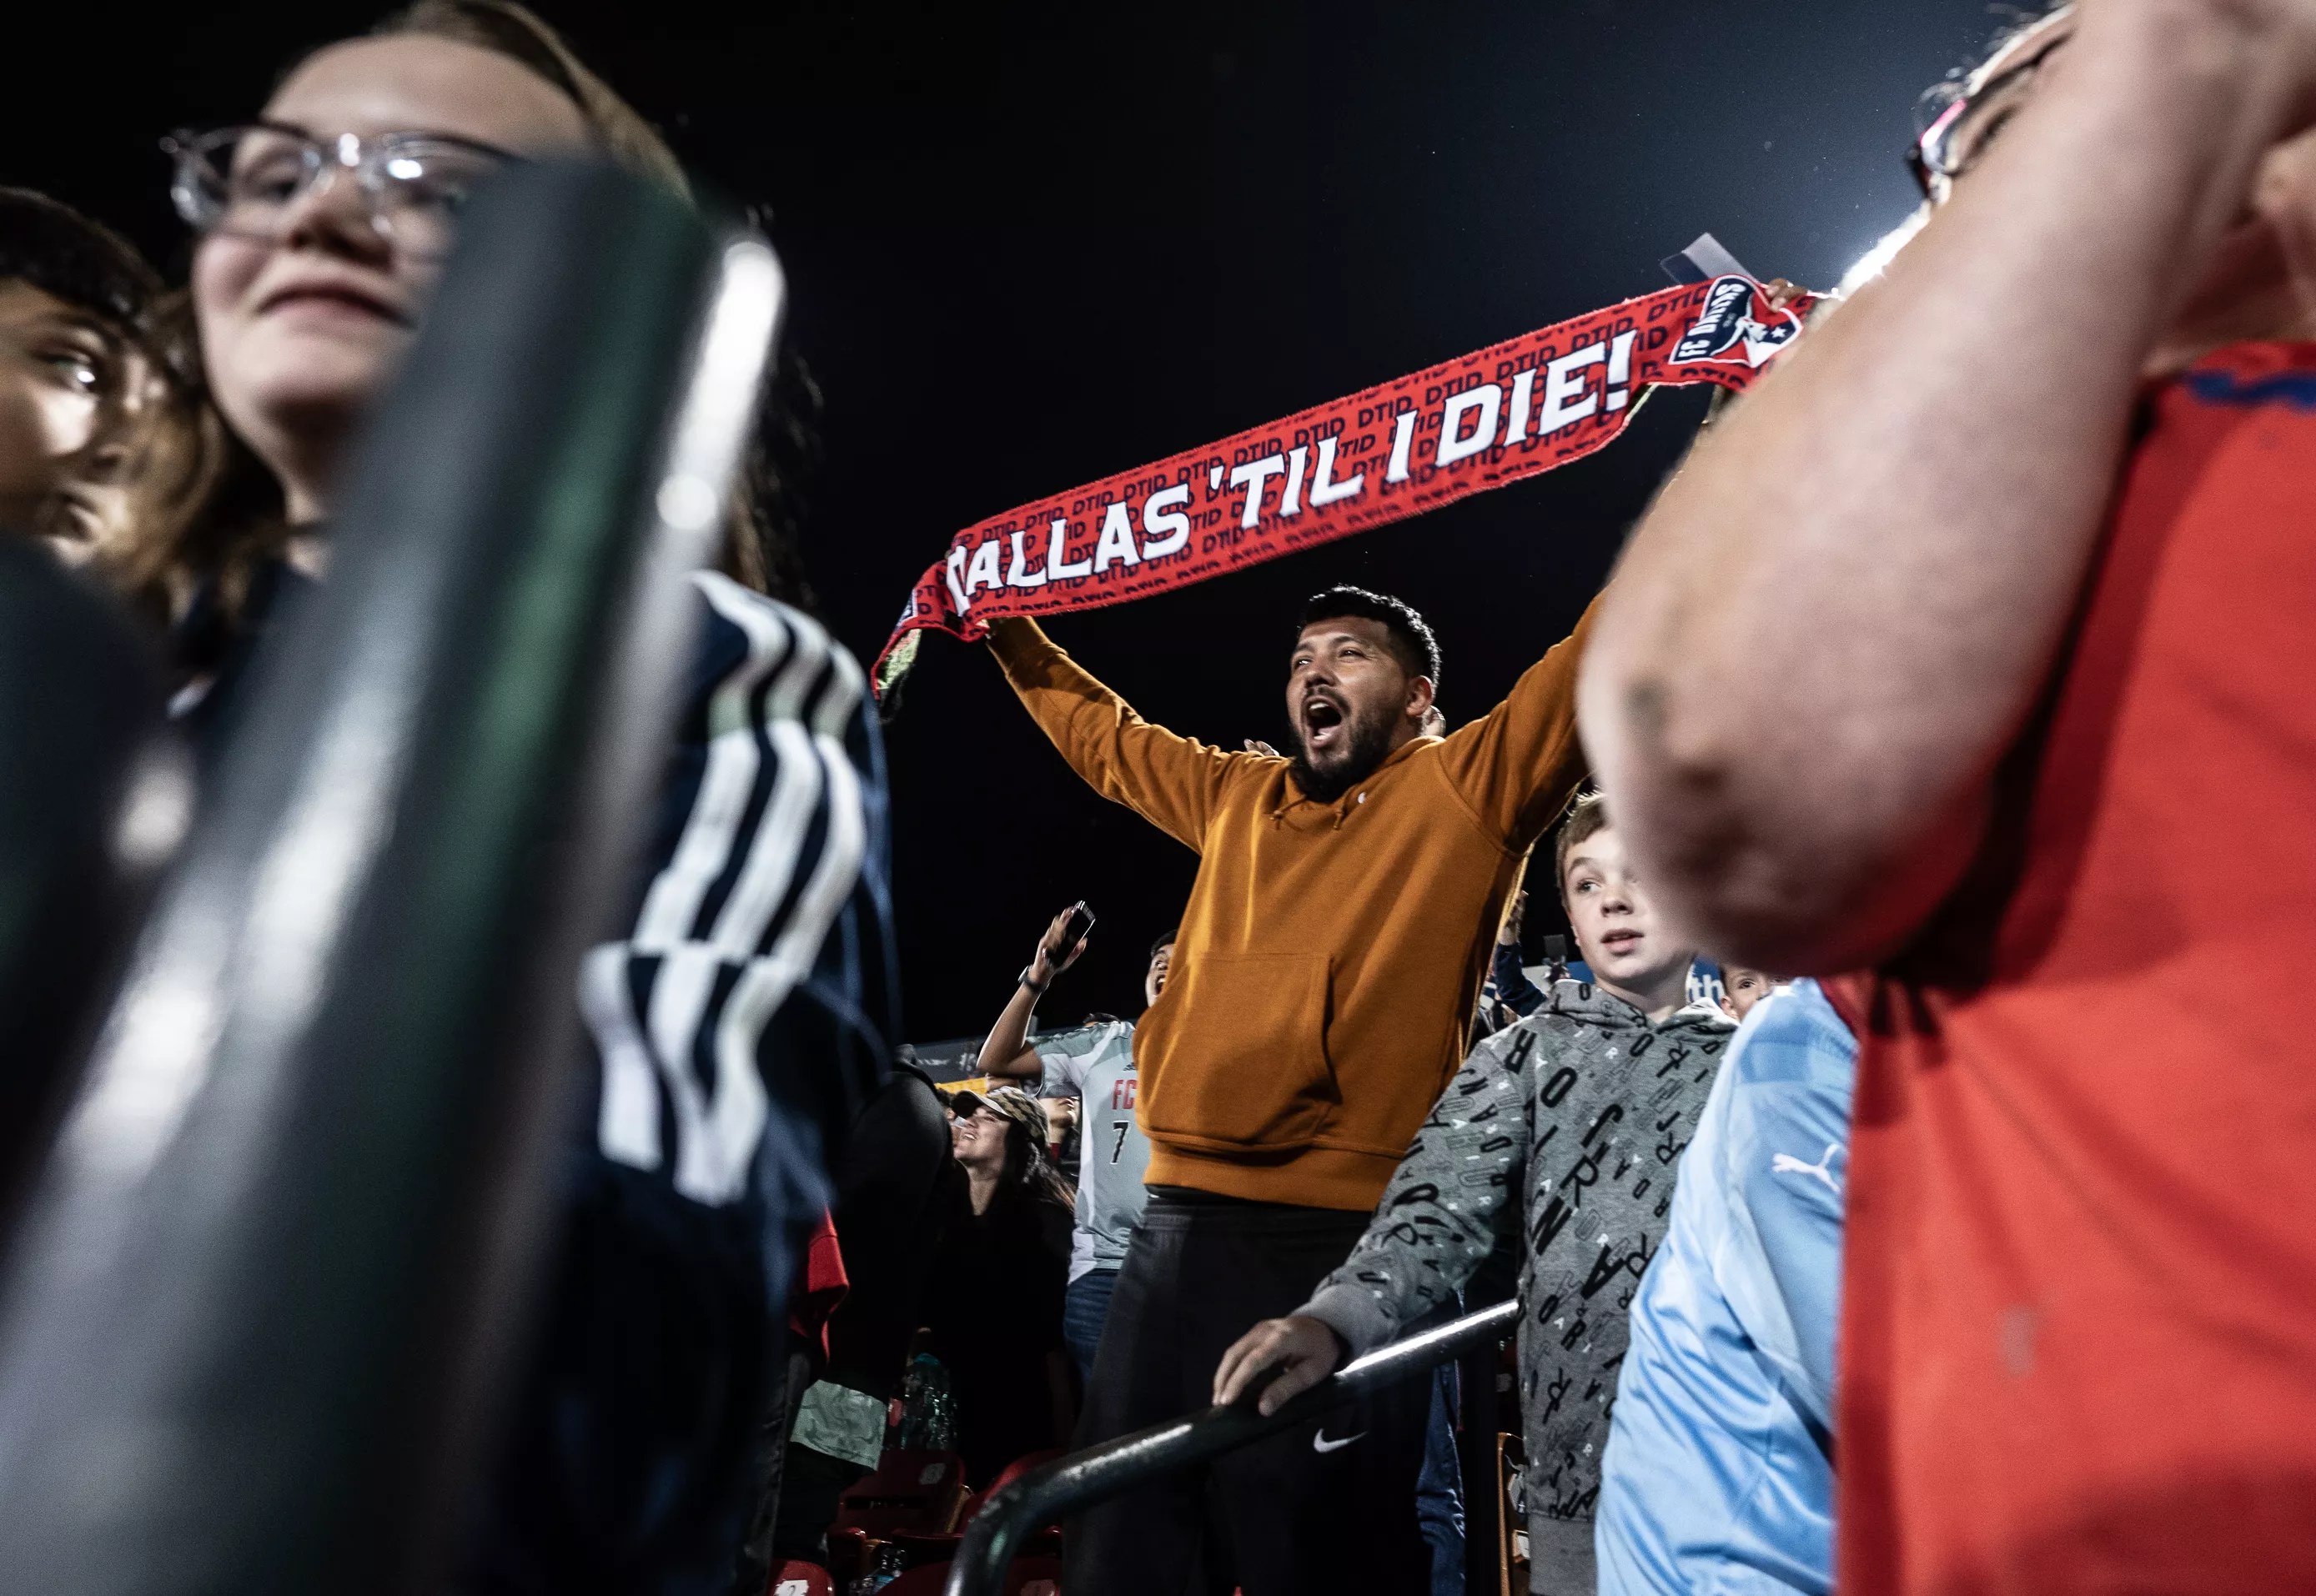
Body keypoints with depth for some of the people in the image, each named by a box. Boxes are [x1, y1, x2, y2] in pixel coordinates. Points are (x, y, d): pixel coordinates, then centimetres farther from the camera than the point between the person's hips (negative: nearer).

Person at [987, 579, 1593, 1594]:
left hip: (1344, 1239, -5)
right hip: (1178, 1222, 6)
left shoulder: (1465, 788, 2)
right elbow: (1100, 733, 30)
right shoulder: (1236, 798, 16)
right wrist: (1003, 622, 33)